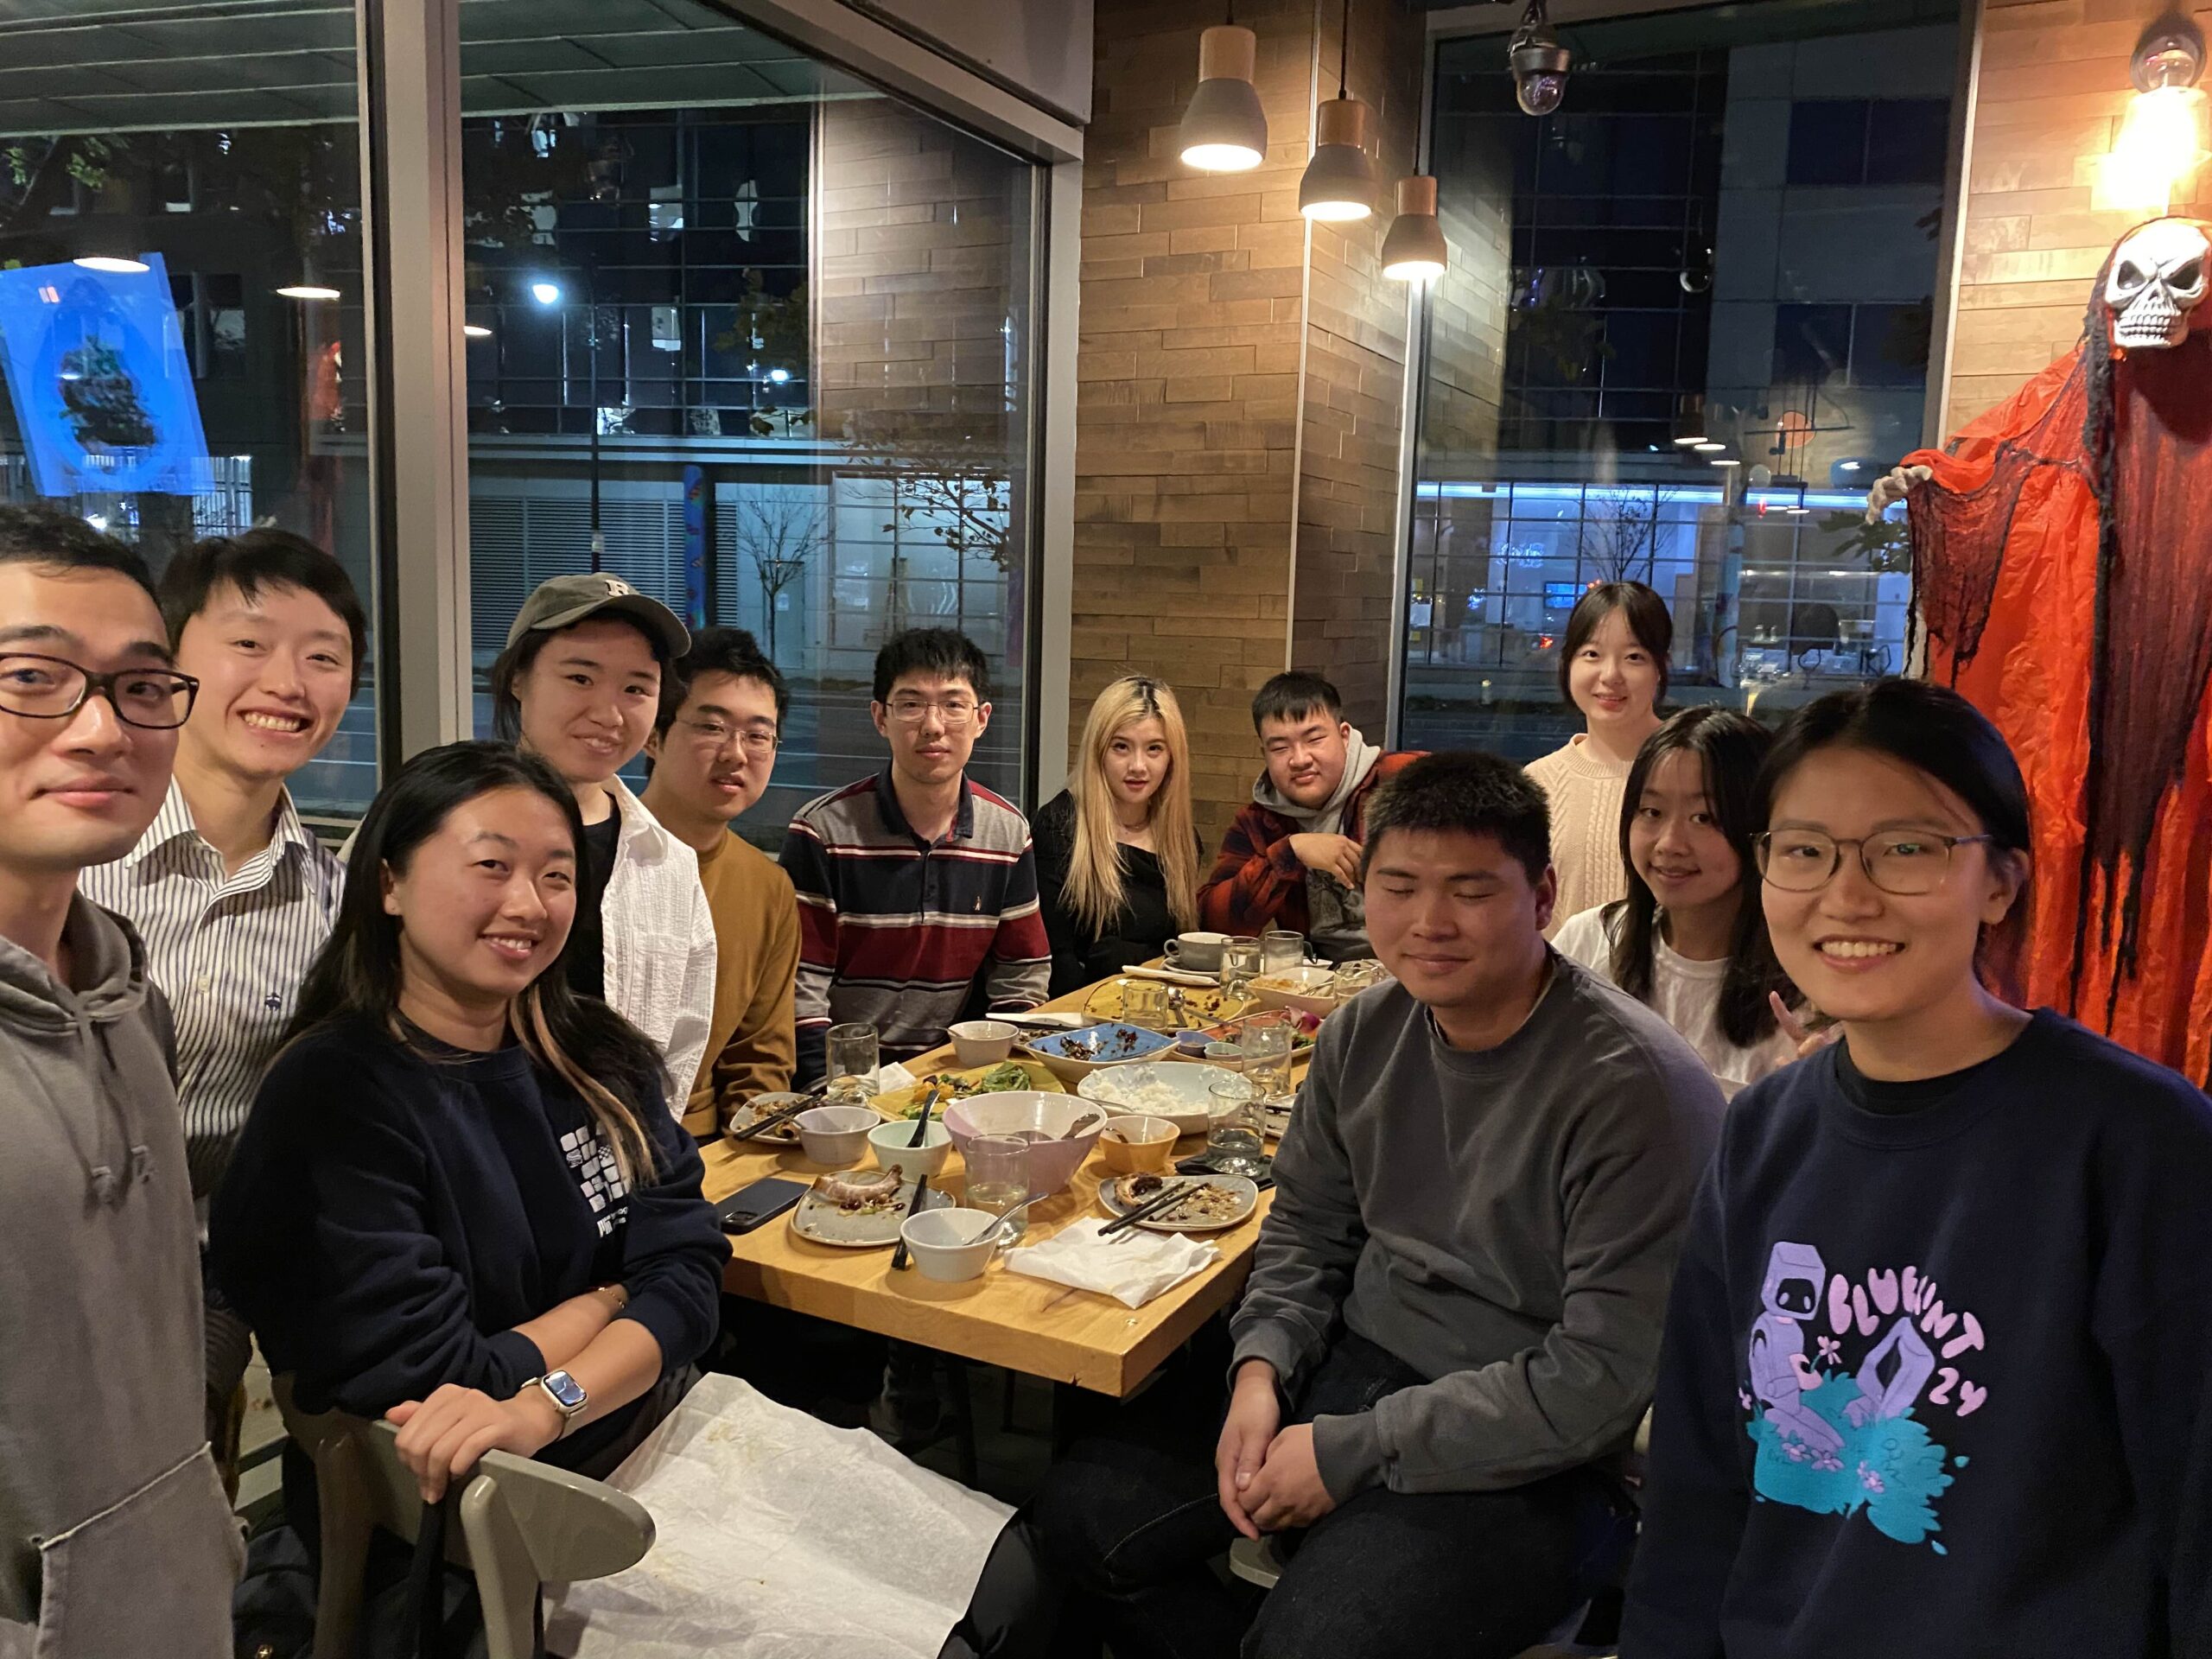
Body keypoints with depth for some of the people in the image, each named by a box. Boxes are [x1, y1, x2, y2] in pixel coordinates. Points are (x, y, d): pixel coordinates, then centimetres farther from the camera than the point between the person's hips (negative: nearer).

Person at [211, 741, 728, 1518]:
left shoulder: (597, 1056, 5)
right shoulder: (330, 1096, -14)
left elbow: (686, 1266, -4)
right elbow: (431, 1380, -21)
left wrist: (547, 1407, -22)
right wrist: (608, 1301, -5)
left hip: (647, 1465, 6)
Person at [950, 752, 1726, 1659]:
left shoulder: (1638, 1088, -21)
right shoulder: (1365, 1034, 1)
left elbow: (1608, 1377, -21)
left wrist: (1350, 1450, -18)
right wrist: (1263, 1366, -8)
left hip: (1523, 1456, -6)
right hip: (1355, 1370, 6)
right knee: (1079, 1515, -4)